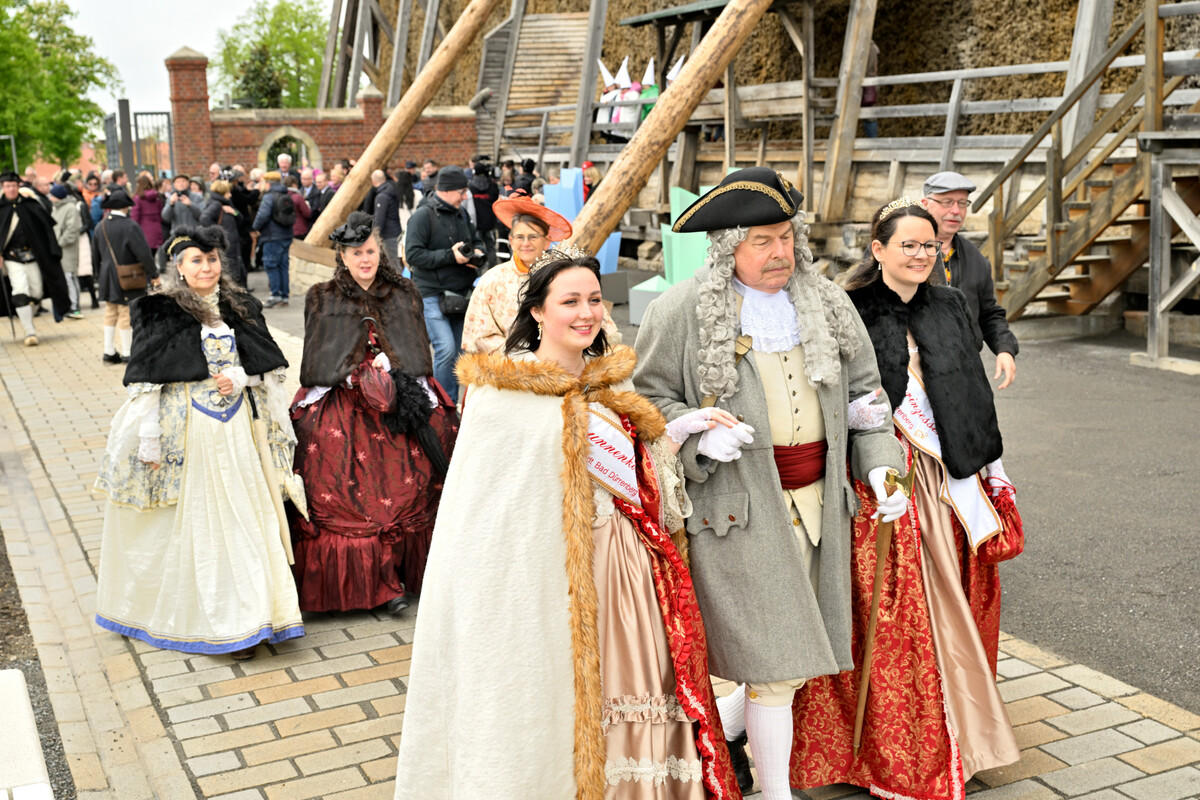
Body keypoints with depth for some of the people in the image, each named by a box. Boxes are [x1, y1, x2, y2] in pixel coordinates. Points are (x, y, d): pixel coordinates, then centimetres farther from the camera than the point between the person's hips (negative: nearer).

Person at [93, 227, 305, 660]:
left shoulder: (241, 307, 8)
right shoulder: (159, 314, -4)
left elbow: (269, 364, 10)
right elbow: (147, 381, -7)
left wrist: (242, 377, -11)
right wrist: (150, 441, -11)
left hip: (238, 428, 4)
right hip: (187, 429, -4)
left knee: (246, 516, 4)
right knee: (197, 521, 2)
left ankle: (247, 616, 13)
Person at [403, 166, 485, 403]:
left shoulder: (461, 213, 12)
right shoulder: (424, 215, -10)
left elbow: (476, 240, 25)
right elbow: (413, 255, -17)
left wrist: (477, 251, 1)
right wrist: (450, 255, -21)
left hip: (460, 294, 7)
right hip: (433, 296, -7)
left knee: (459, 352, 10)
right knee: (446, 349, -18)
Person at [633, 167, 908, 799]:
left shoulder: (826, 303, 10)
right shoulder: (681, 311, -5)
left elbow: (863, 388, 14)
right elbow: (646, 398, -1)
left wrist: (878, 462, 1)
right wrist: (698, 437, -19)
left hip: (816, 500, 6)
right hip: (738, 506, -5)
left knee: (784, 646, 13)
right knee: (776, 658, -3)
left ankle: (724, 731, 41)